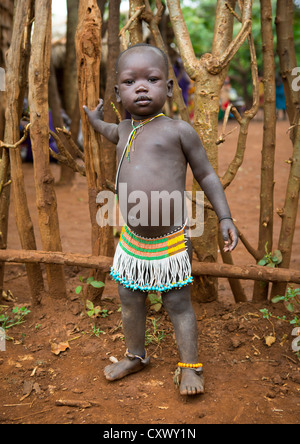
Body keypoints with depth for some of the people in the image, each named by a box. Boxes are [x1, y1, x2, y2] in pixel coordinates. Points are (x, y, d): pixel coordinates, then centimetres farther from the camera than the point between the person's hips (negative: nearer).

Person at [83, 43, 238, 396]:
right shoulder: (125, 130, 9)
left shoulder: (178, 130, -7)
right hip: (132, 241, 6)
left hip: (171, 242, -6)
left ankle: (190, 366, 24)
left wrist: (225, 217, -4)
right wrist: (96, 121, 49)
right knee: (129, 301, 18)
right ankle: (135, 356, 40)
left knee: (178, 304, 7)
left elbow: (206, 174, -1)